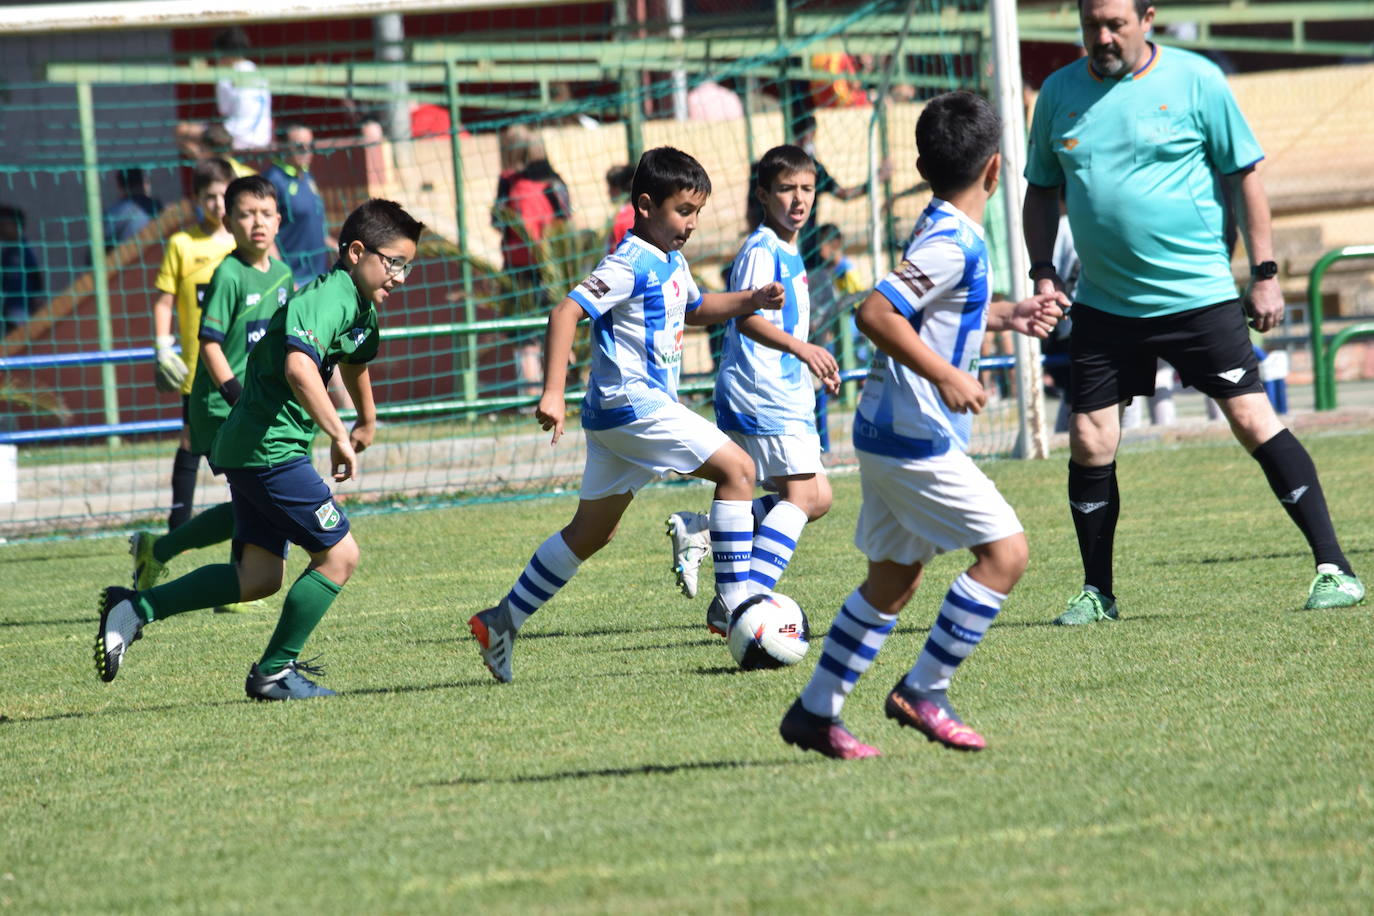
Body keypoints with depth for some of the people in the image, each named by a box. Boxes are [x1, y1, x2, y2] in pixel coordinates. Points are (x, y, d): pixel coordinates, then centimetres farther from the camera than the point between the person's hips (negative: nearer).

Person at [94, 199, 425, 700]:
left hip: (250, 450, 10)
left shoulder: (362, 308, 15)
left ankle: (138, 607, 7)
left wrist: (367, 419, 54)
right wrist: (340, 437, -32)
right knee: (338, 555, -5)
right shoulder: (327, 298, -17)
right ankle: (273, 672, 2)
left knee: (259, 576, 10)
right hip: (270, 449, -10)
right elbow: (299, 367, -35)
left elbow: (354, 360, 39)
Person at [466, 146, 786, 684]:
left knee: (592, 532, 14)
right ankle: (733, 602, -11)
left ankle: (502, 622, 17)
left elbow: (694, 309, 35)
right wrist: (553, 393, -30)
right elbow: (566, 313, -22)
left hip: (619, 414, 10)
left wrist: (749, 301, 17)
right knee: (737, 470, -12)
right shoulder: (632, 264, -15)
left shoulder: (672, 263, 15)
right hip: (632, 403, -10)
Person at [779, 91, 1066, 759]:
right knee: (1004, 550, -10)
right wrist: (946, 375, -27)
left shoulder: (947, 235, 13)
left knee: (893, 578, 16)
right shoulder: (952, 244, -18)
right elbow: (875, 313, -27)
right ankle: (923, 692, -7)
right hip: (914, 436, -10)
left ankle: (814, 713, 20)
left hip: (891, 434, 10)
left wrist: (1008, 316, 24)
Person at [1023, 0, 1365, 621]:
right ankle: (1097, 592, 15)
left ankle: (1333, 567, -2)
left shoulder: (1195, 81, -5)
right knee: (1089, 444, 0)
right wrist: (1043, 273, 4)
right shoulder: (1059, 93, 5)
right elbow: (1041, 191, 16)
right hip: (1103, 306, 4)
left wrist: (1264, 274, -2)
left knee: (1254, 423, -7)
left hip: (1198, 295, -3)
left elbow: (1244, 175, 0)